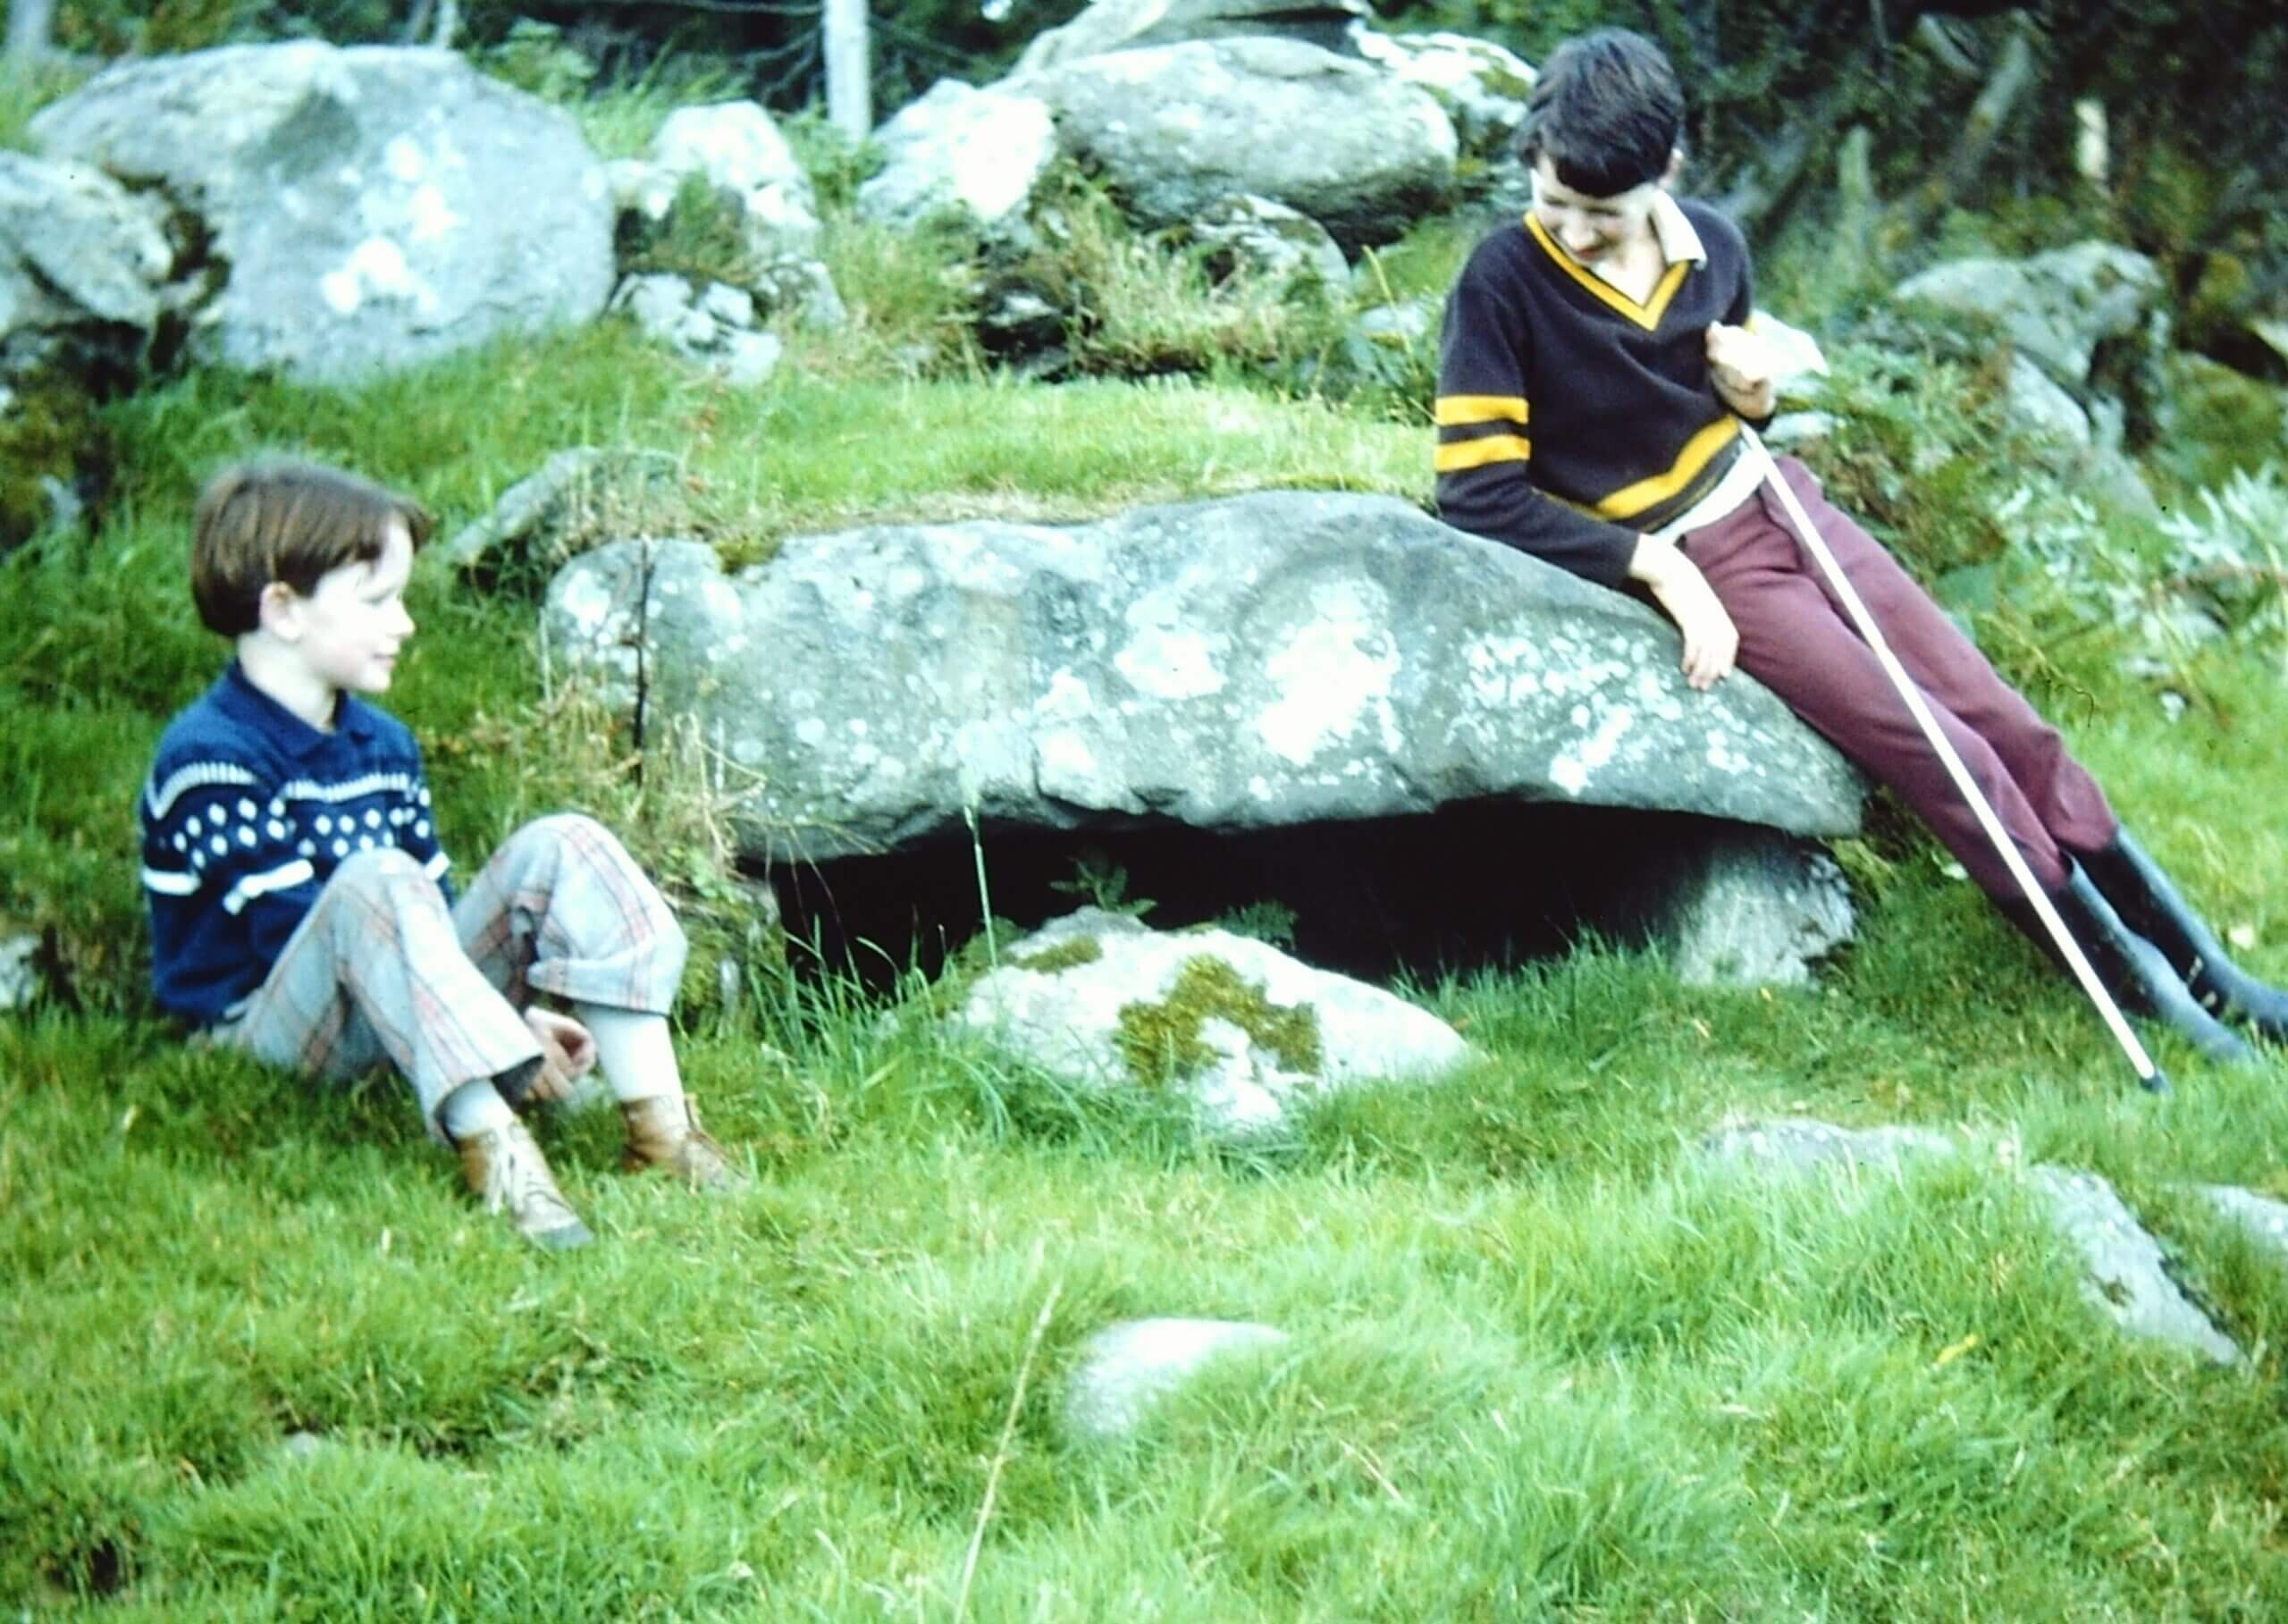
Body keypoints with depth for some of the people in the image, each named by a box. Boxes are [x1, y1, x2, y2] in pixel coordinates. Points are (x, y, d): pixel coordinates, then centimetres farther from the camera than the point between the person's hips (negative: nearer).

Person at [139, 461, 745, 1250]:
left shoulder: (382, 744, 14)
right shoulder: (212, 759, -15)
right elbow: (289, 931, -21)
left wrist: (509, 1013, -2)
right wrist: (503, 1038, -23)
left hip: (405, 1008, 8)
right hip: (267, 1028, -8)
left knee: (564, 850, -7)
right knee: (374, 883, -36)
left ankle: (658, 1119, -22)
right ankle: (490, 1143, -49)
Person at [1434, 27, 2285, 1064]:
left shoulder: (1709, 245, 0)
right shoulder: (1502, 286, -17)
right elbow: (1477, 494, -19)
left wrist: (1755, 389, -8)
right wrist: (1657, 569, -21)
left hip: (1781, 504, 6)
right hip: (1698, 560, -5)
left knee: (2000, 718, -2)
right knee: (1935, 749, -15)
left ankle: (2193, 957, 6)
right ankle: (2128, 979, -6)